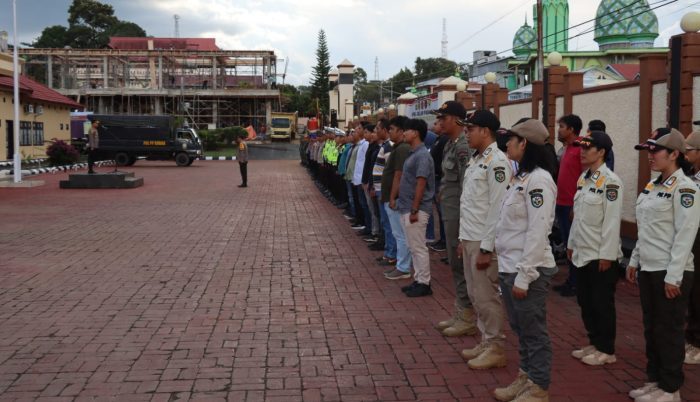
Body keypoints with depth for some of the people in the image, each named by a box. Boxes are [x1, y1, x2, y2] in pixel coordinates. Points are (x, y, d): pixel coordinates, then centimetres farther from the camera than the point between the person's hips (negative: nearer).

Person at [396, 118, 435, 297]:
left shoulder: (422, 155, -16)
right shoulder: (413, 154, 13)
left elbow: (421, 184, -20)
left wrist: (414, 210, -21)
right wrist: (401, 203, 17)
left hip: (415, 209, -10)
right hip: (407, 208, 10)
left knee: (419, 247, -2)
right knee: (413, 247, 14)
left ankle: (424, 283, 5)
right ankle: (418, 280, 22)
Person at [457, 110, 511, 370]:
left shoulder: (497, 161, -15)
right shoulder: (476, 159, 14)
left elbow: (497, 208, -19)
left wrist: (486, 248, -19)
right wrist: (464, 238, 17)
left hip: (484, 242, -9)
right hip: (470, 239, 9)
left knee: (487, 296, -1)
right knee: (475, 295, 15)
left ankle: (496, 349, 11)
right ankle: (486, 342, 26)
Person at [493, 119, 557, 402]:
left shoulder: (539, 179, -16)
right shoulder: (521, 177, 13)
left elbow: (538, 232, -21)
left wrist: (524, 276, -20)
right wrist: (508, 269, 16)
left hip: (528, 270, -9)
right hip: (509, 267, 9)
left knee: (534, 331, 4)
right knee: (520, 329, 19)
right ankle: (525, 378, 32)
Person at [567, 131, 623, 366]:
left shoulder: (611, 181, -15)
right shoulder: (583, 178, 9)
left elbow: (612, 221, -17)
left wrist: (606, 255, -18)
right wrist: (571, 244, 15)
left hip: (601, 255, -8)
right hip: (582, 253, 8)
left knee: (602, 303, 3)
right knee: (585, 301, 15)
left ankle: (606, 350, 15)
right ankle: (594, 343, 29)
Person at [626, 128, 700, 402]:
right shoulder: (652, 185, 11)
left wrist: (673, 276, -19)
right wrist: (635, 261, 16)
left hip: (670, 272, -8)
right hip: (648, 269, 8)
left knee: (669, 331, 3)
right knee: (651, 328, 15)